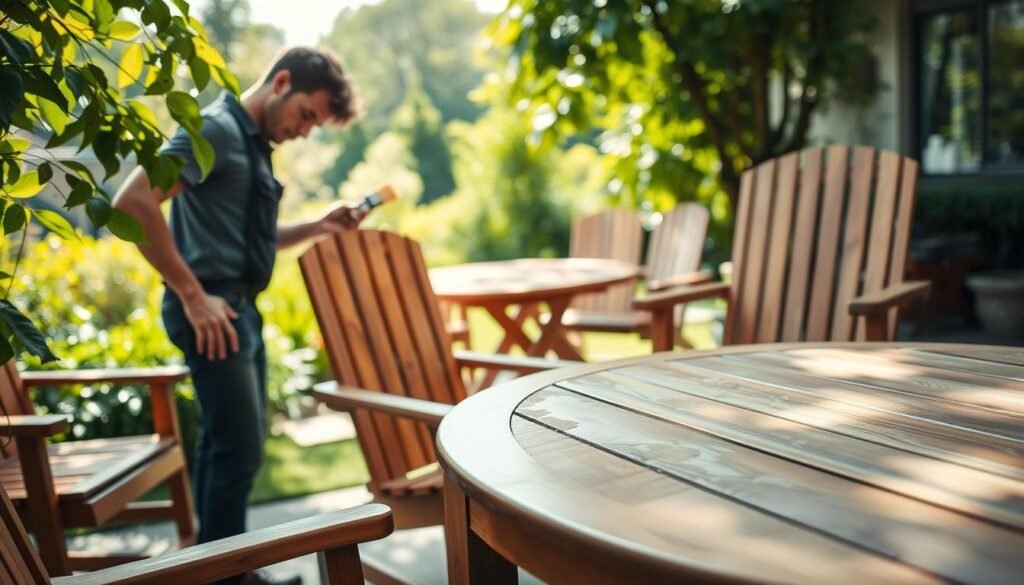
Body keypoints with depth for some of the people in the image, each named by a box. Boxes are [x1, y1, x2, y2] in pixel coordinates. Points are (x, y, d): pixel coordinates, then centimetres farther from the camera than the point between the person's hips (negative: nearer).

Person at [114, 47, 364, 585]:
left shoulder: (253, 141, 16)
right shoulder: (216, 128, -13)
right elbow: (132, 203, -23)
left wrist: (319, 226, 10)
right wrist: (191, 295, -22)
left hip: (240, 308, 10)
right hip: (211, 310, -10)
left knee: (227, 441, 16)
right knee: (238, 448, -5)